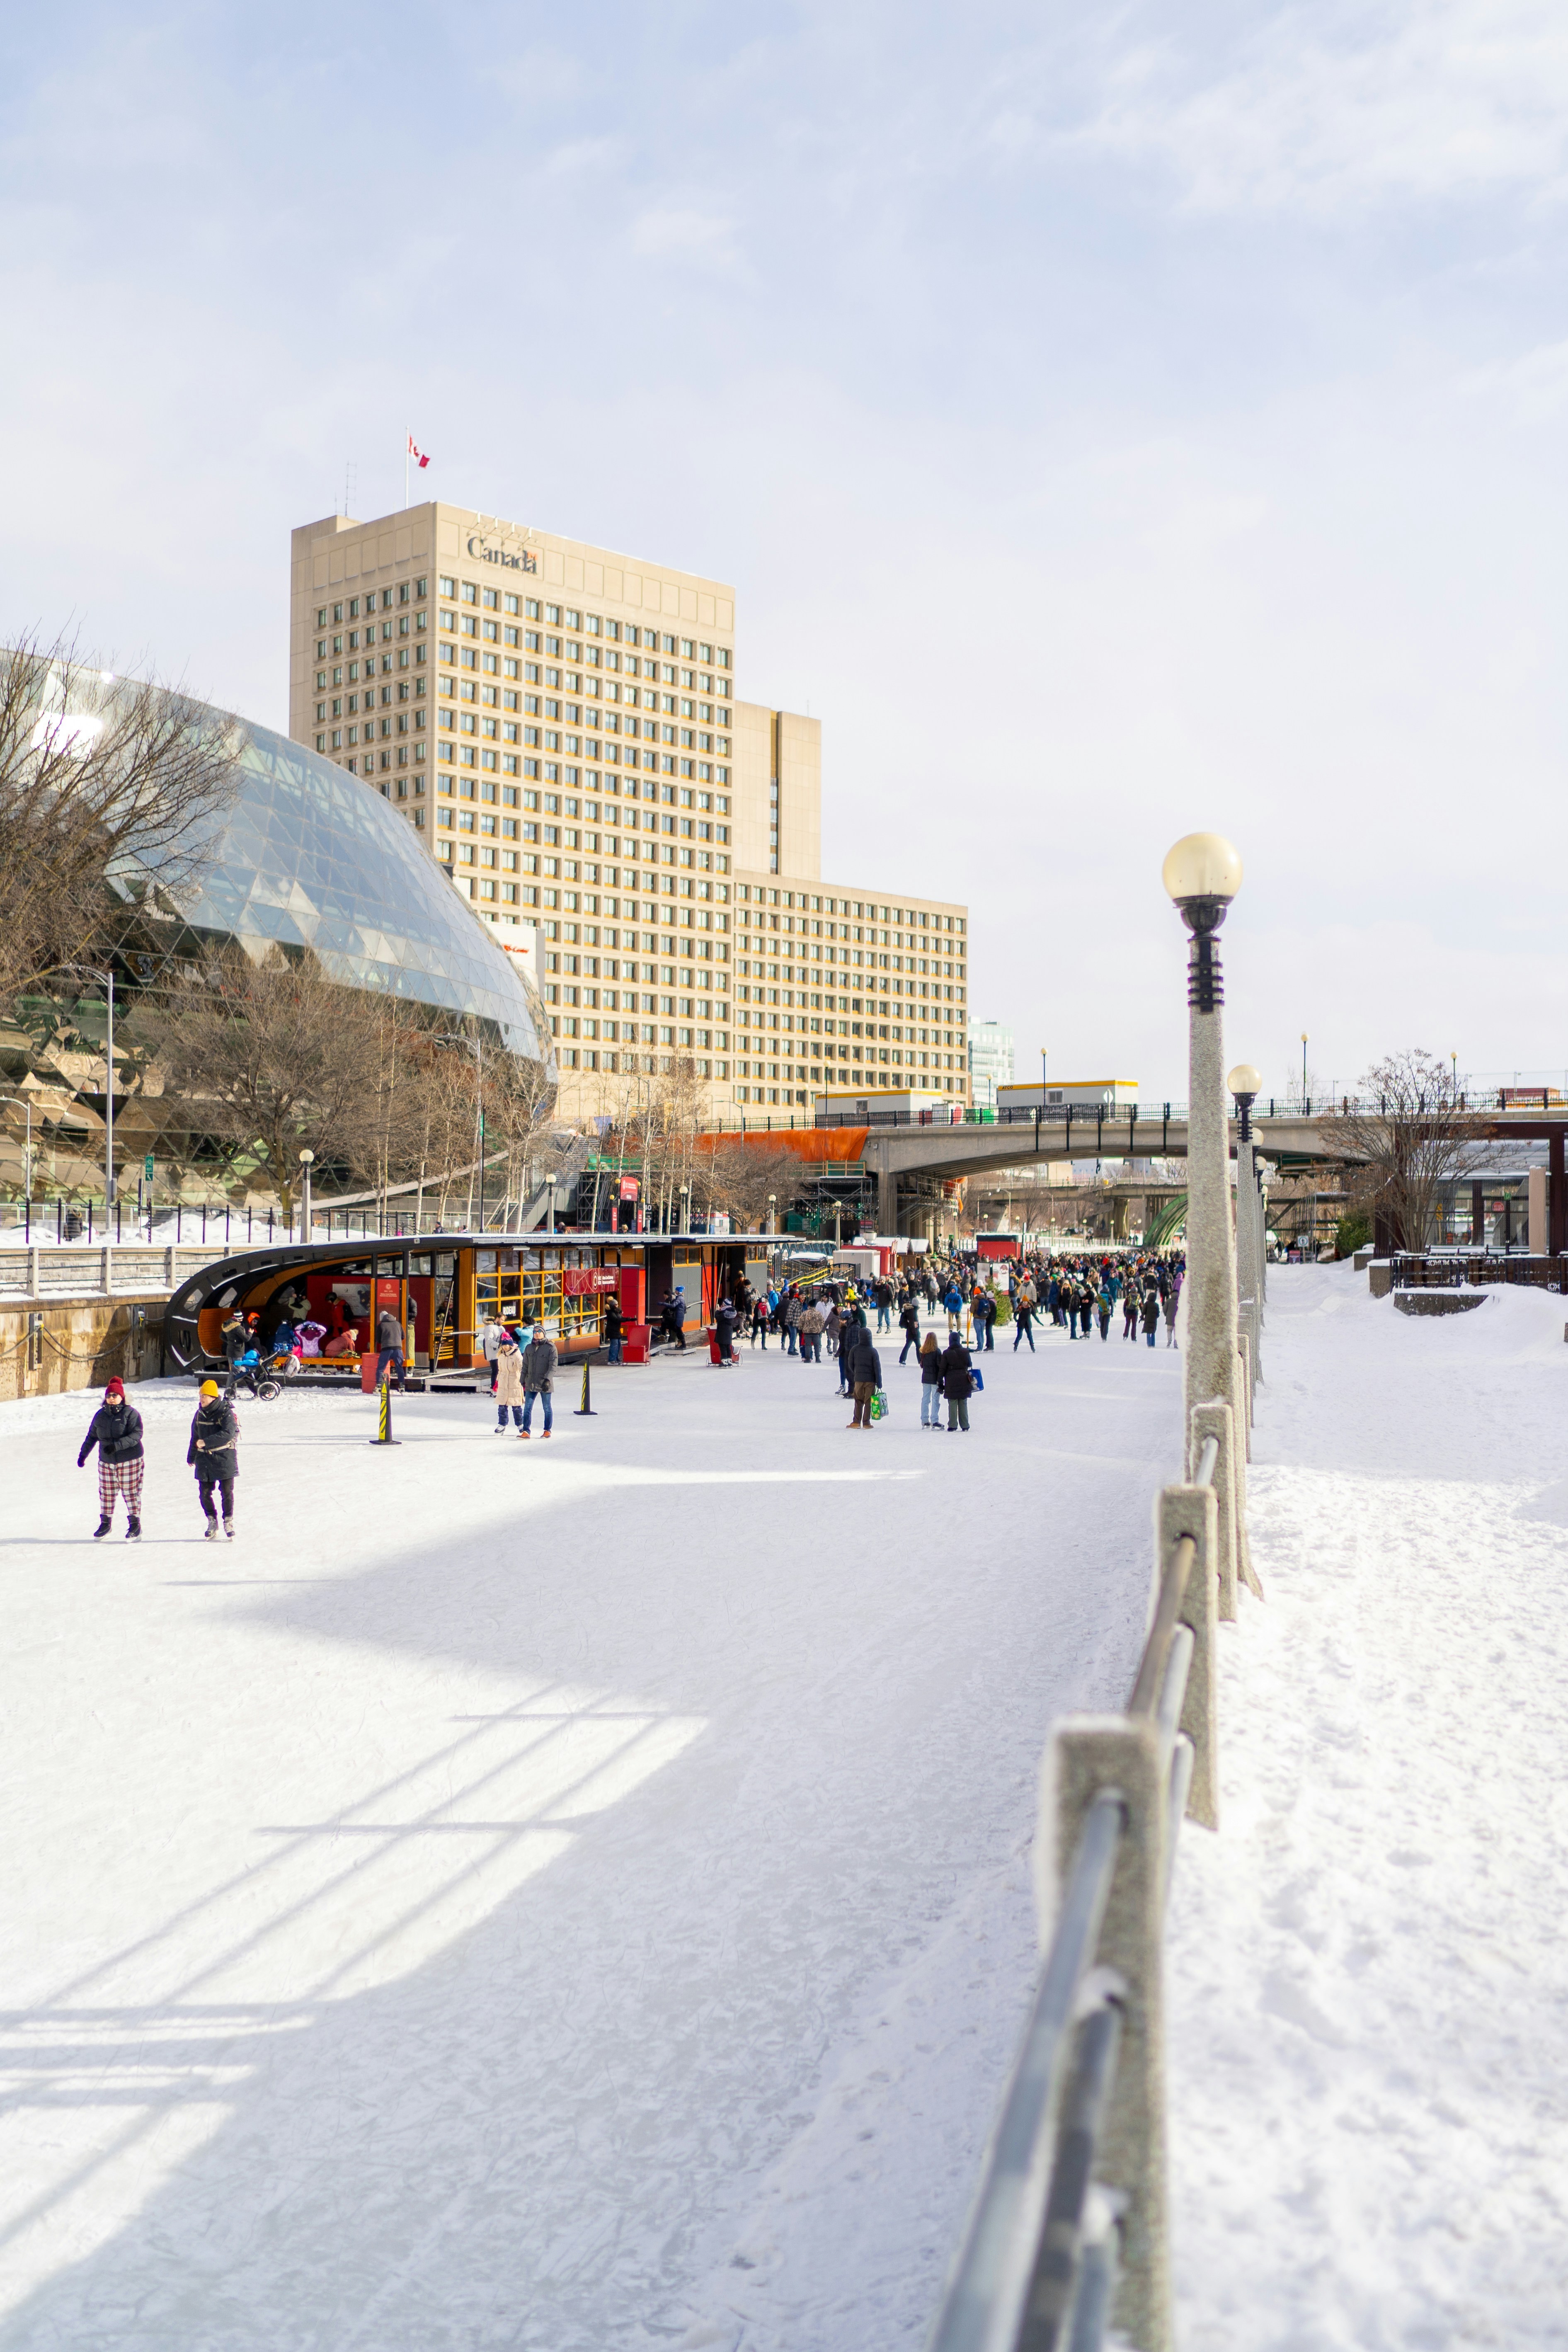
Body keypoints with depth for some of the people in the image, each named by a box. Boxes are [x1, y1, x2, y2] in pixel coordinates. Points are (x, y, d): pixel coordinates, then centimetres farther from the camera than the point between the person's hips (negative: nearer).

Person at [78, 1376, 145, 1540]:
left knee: (131, 1492, -1)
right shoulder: (101, 1415, 8)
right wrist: (83, 1454, 14)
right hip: (107, 1462, 5)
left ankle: (135, 1524, 9)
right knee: (106, 1493, 9)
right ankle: (105, 1523, 23)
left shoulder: (131, 1413, -9)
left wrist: (117, 1445, -28)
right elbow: (92, 1436, 17)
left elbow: (136, 1435, -19)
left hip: (129, 1462, -5)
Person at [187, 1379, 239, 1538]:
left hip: (224, 1458, -5)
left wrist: (206, 1442, -27)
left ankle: (229, 1521, 13)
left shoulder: (226, 1412, -11)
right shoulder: (200, 1414, 9)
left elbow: (228, 1434, -24)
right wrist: (191, 1457, 26)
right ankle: (212, 1522, 17)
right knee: (204, 1493, 2)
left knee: (227, 1492, -2)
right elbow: (195, 1437, 20)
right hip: (204, 1459, 5)